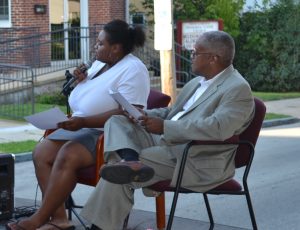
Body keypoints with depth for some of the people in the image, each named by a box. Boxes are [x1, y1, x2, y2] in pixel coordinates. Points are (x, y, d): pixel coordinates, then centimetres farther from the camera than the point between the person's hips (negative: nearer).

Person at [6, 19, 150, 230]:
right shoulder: (99, 63, 15)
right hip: (82, 128, 9)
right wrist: (84, 81, 6)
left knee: (67, 156, -31)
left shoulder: (133, 70, -13)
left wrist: (83, 122, -28)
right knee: (41, 153, -13)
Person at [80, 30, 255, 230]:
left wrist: (165, 127, -26)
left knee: (118, 172, -22)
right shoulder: (197, 82, 18)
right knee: (117, 121, -7)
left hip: (197, 161, -10)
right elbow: (172, 112, 26)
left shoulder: (238, 89, -13)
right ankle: (130, 160, -36)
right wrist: (144, 116, 3)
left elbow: (217, 129, -28)